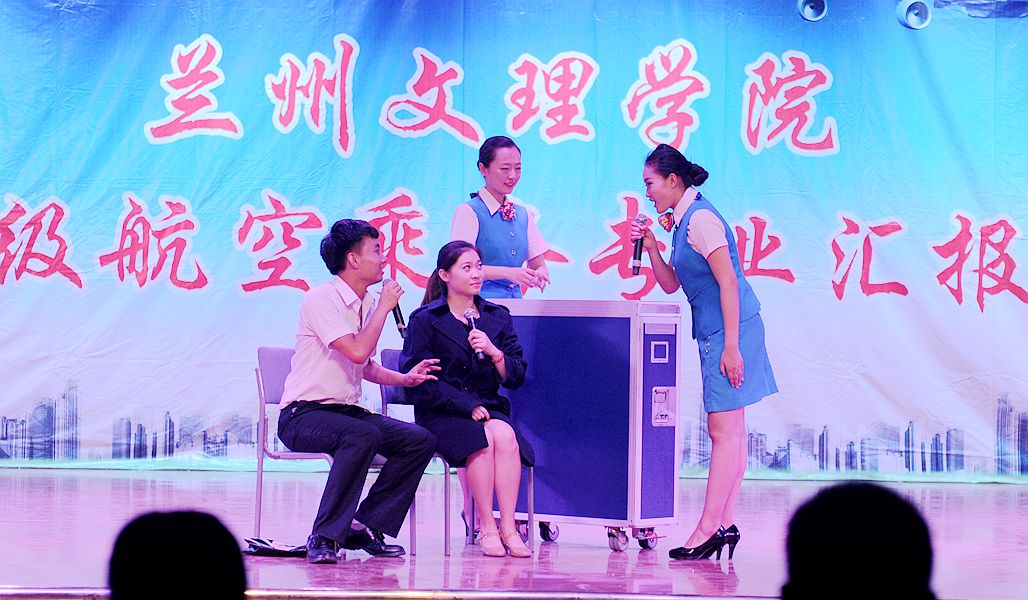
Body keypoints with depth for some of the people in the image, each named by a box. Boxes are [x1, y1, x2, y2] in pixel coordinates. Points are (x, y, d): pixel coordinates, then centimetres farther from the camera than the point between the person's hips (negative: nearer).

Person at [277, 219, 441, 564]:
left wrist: (404, 379, 8)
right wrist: (384, 307, -12)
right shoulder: (322, 299, -13)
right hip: (303, 415, -8)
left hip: (347, 411, 8)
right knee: (364, 435, -37)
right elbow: (358, 352, -25)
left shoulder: (366, 304, 14)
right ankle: (325, 537, -32)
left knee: (420, 440, -10)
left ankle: (364, 528, -8)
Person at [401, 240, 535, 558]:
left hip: (489, 409, 3)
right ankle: (487, 529, -28)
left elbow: (517, 377, 10)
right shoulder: (425, 320, 3)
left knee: (504, 434, -32)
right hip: (443, 414, -3)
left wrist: (494, 352, -10)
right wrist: (468, 407, -15)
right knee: (483, 438, -34)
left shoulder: (498, 317, 15)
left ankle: (508, 527, -33)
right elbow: (418, 380, -7)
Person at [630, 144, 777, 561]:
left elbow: (728, 282, -18)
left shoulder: (700, 218, -14)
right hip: (715, 333, 10)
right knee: (728, 431, 9)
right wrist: (650, 245, 7)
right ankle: (724, 523, 11)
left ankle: (710, 527, -10)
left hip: (729, 330, -10)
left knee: (724, 431, -9)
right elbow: (670, 284, 21)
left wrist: (731, 345, -21)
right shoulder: (684, 221, 15)